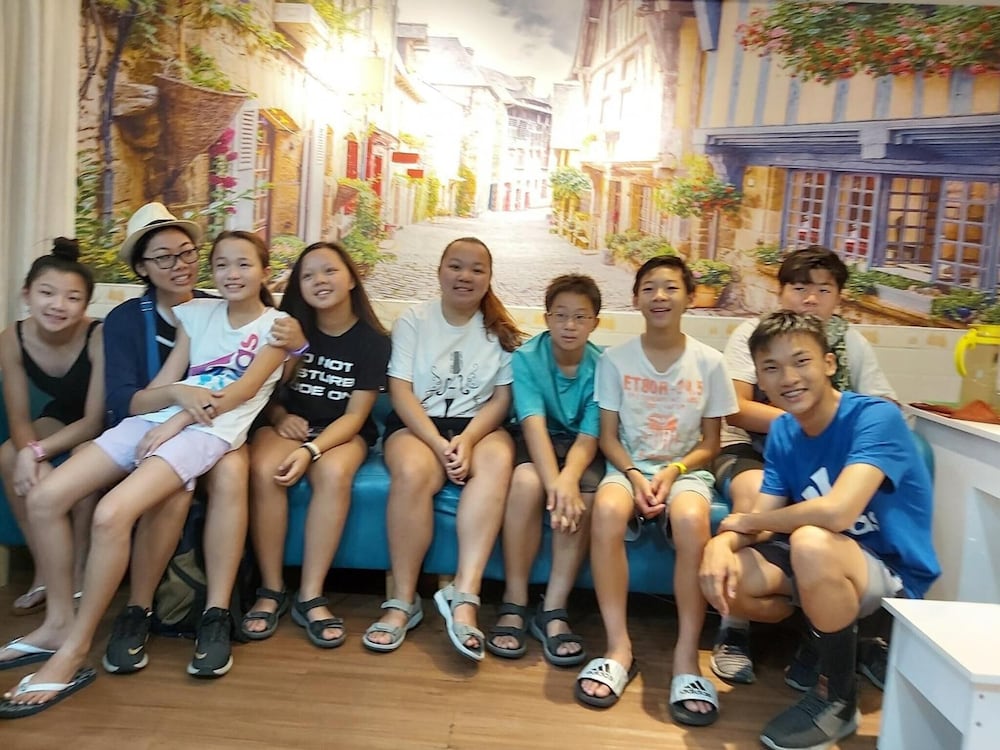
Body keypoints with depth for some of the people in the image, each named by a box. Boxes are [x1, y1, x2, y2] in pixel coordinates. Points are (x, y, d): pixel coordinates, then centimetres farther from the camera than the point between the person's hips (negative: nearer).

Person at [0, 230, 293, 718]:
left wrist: (178, 420, -15)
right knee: (44, 497, -11)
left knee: (111, 513, -29)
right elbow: (159, 388, 16)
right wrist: (181, 393, -6)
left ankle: (74, 653, -15)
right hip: (157, 418, 6)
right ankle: (59, 621, 5)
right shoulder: (198, 313, 20)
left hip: (211, 431, -6)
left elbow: (244, 389, -8)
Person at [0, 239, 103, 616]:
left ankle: (79, 569, -14)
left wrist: (38, 452, -39)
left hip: (104, 423, -4)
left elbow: (95, 421, -29)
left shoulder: (99, 337, -33)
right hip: (61, 416, 5)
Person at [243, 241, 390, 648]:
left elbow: (355, 415, -10)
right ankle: (271, 590, -18)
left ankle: (310, 597, -25)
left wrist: (311, 449, -25)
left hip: (343, 431, -1)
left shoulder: (373, 339, -6)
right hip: (288, 424, 2)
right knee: (263, 470, -32)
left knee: (334, 473, -35)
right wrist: (280, 416, -13)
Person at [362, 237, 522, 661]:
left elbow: (501, 399, 0)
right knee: (413, 472, -35)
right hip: (417, 424, -1)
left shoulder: (501, 332, 8)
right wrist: (439, 443, -19)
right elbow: (400, 392, -5)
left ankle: (464, 594, -39)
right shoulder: (413, 321, 4)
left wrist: (466, 440, -19)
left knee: (498, 460, -34)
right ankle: (403, 600, -22)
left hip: (479, 426, 2)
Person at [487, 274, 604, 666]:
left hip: (580, 446, 1)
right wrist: (553, 480, -43)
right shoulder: (527, 357, -13)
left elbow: (589, 435, -18)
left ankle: (553, 610, -22)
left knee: (583, 491, -32)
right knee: (527, 481, -34)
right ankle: (514, 604, -21)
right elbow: (534, 422, -26)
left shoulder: (602, 366, -11)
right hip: (537, 442, -1)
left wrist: (568, 478, -40)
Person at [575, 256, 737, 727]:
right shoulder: (616, 359, 0)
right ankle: (619, 647, -24)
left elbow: (710, 444, 4)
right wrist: (635, 475, -16)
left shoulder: (709, 362, 0)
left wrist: (673, 472, -14)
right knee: (606, 511, -35)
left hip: (685, 470, 0)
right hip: (629, 465, 1)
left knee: (692, 521, -36)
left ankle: (687, 656, -24)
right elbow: (608, 436, 1)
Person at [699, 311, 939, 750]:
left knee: (812, 541, -37)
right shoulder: (782, 432, -1)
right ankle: (846, 636, 10)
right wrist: (722, 542, -28)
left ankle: (837, 698, -12)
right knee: (721, 577, -12)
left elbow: (837, 512, -37)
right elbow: (764, 521, -4)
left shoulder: (876, 417, -23)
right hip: (824, 566, 7)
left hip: (894, 575, -7)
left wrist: (746, 521, -20)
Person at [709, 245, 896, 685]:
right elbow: (737, 409, -12)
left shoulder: (852, 343, 6)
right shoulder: (752, 333, -2)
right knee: (754, 491, -36)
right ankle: (734, 631, -25)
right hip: (749, 450, -3)